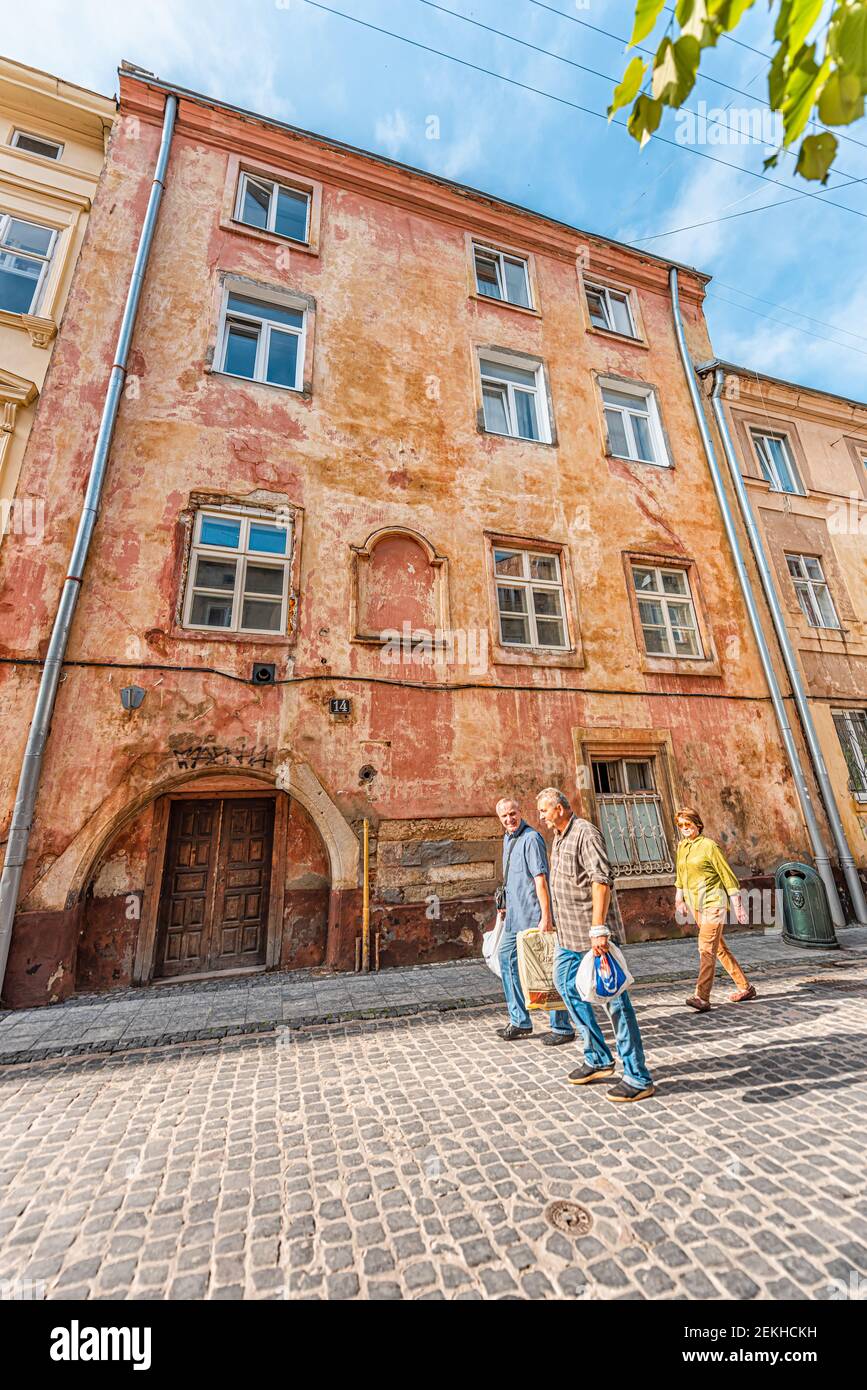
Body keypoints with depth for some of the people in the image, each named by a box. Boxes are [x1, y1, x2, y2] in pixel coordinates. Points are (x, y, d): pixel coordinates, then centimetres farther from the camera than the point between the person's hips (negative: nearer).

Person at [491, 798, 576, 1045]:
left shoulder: (531, 838, -17)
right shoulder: (508, 838, 11)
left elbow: (540, 878, -23)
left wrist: (546, 917, -26)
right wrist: (505, 905, 23)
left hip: (533, 916, -9)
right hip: (515, 915, 9)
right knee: (506, 957, 14)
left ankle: (563, 1028, 17)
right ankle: (520, 1022, 28)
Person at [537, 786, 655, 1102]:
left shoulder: (585, 833, -17)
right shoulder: (558, 838, 12)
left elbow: (601, 880, -26)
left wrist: (598, 928, -31)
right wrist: (556, 922, 23)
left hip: (592, 933, -10)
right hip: (568, 934, 10)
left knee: (613, 997, 1)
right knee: (566, 985, 18)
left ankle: (638, 1078, 16)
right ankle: (598, 1059, 33)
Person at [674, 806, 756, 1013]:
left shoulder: (708, 845, -12)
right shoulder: (681, 847, 8)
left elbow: (728, 877, -9)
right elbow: (680, 876, 21)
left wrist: (738, 907, -8)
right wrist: (678, 899, 22)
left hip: (713, 902, -7)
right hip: (696, 905, 8)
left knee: (706, 949, -14)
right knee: (720, 949, 17)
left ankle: (702, 997, -15)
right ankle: (745, 988, 32)